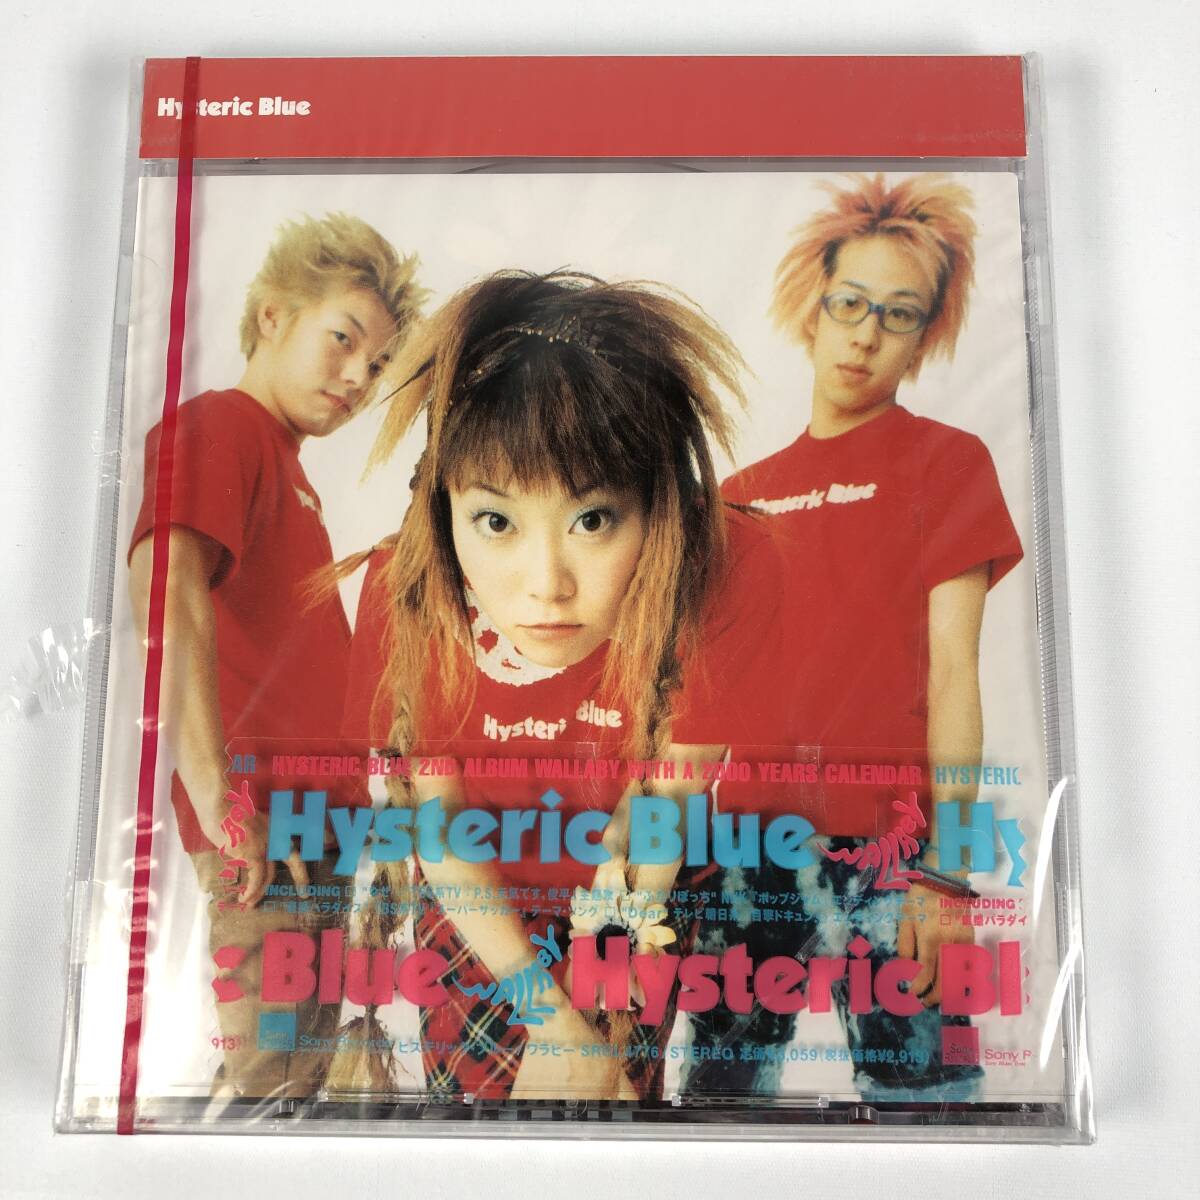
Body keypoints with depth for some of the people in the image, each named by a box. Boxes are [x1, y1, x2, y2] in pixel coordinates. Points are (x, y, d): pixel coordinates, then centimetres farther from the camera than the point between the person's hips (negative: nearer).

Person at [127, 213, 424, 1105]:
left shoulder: (284, 459, 19)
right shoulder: (220, 424, -9)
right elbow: (164, 586, -27)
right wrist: (215, 796, -32)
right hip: (270, 832, -10)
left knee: (305, 1068, 18)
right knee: (271, 1078, -3)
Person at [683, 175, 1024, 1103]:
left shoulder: (946, 460, 2)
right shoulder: (743, 492, 12)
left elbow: (951, 671, -5)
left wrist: (945, 867, -10)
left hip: (882, 849, -4)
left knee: (912, 1078, 0)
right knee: (721, 1077, 11)